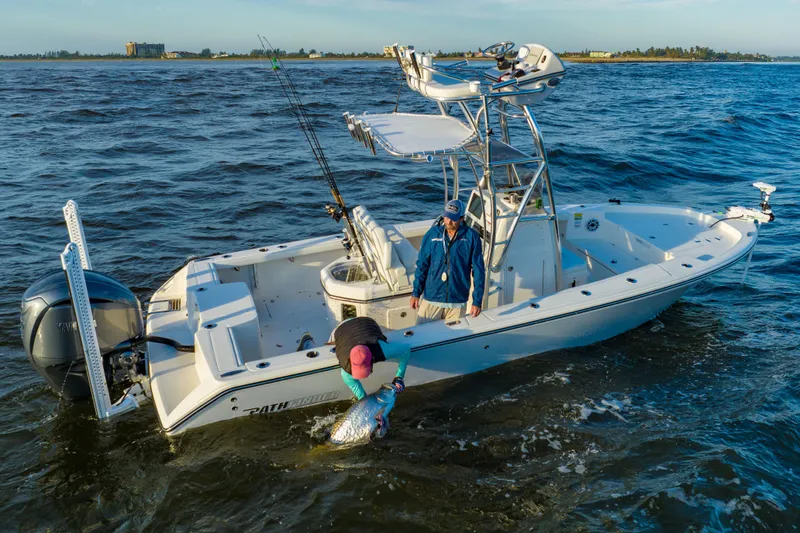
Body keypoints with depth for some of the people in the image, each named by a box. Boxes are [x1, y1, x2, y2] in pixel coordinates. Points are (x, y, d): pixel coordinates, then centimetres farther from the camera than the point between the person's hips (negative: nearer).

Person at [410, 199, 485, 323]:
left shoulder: (472, 237, -6)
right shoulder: (432, 234, -2)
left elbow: (478, 271, -3)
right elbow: (422, 265, 5)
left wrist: (477, 301, -5)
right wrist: (416, 293, 3)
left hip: (457, 302, -1)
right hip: (430, 299, 1)